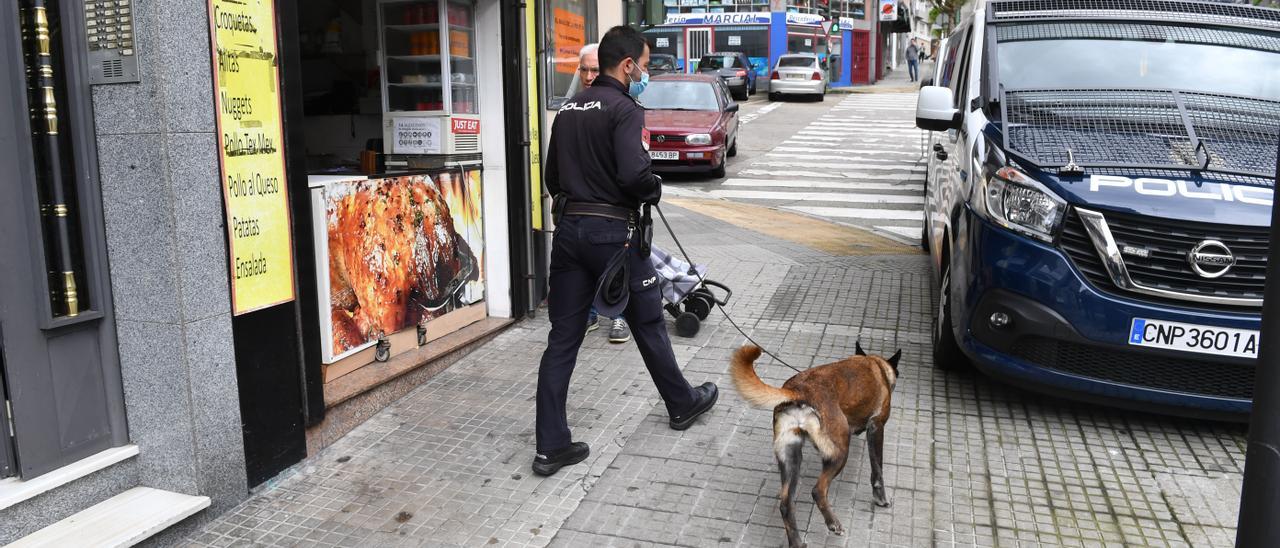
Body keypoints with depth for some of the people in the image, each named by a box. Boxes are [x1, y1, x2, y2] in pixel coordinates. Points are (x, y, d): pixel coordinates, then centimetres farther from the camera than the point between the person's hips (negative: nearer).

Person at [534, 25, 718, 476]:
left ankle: (551, 447, 8)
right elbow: (633, 173, -24)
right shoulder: (624, 109, -12)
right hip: (612, 231, -7)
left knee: (562, 338, 6)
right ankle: (682, 404, 35)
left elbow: (552, 177, 17)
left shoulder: (569, 109, 13)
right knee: (648, 323, 13)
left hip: (569, 229, 7)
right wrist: (655, 189, -5)